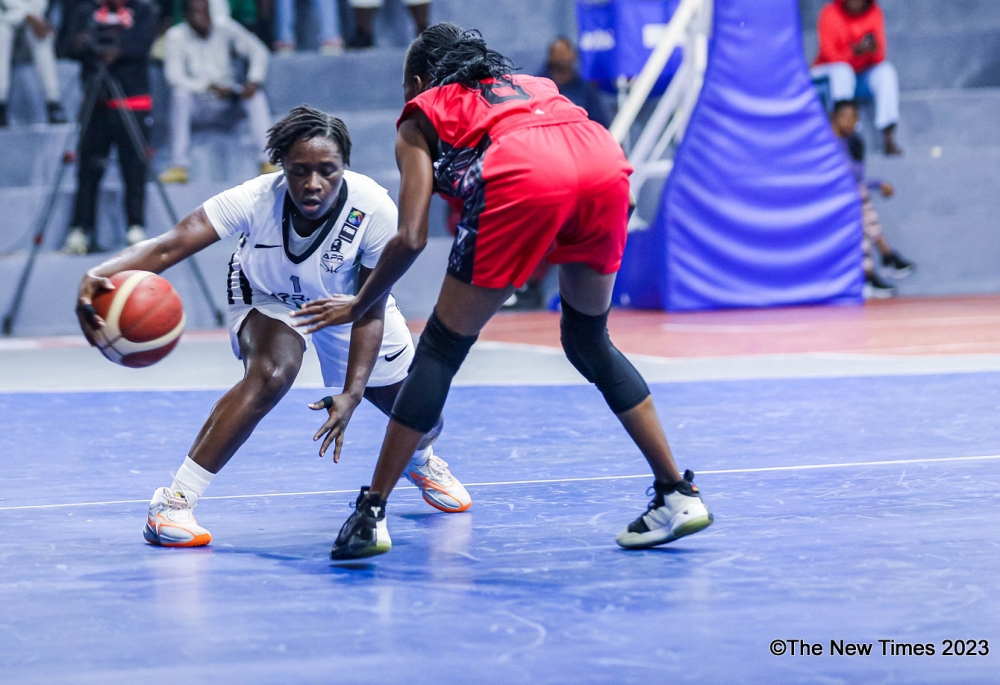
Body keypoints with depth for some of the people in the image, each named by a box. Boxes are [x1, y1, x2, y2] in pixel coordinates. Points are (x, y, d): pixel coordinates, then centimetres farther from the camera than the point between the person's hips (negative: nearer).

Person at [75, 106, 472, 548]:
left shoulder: (375, 211, -35)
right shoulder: (256, 199, -38)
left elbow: (371, 312, -25)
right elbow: (168, 247, -47)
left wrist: (351, 394, -34)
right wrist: (101, 275, -66)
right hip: (267, 299, -2)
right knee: (272, 373, -36)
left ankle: (421, 462, 48)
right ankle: (174, 502, -31)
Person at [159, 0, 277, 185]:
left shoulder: (225, 28, -3)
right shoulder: (176, 36, -9)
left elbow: (258, 51, -4)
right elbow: (174, 76, -17)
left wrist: (254, 81, -22)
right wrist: (210, 87, -28)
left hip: (229, 102, 2)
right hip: (199, 104, -2)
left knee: (257, 95, -25)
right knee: (180, 94, -32)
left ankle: (267, 161, -30)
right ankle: (178, 166, -33)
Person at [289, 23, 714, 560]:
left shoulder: (422, 114, 27)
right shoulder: (533, 85, 40)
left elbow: (411, 239, 16)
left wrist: (358, 306, 30)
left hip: (523, 178, -5)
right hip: (607, 162, 5)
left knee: (441, 348, 9)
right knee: (589, 342, 25)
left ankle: (372, 513, 8)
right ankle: (678, 495, 22)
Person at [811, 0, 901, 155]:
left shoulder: (874, 13, -4)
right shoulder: (830, 13, -13)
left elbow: (879, 58, -8)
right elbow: (830, 55, -17)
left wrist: (873, 49, -32)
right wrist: (855, 51, -35)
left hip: (863, 71, 3)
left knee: (886, 71, -25)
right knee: (842, 71, -35)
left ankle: (889, 137, -34)